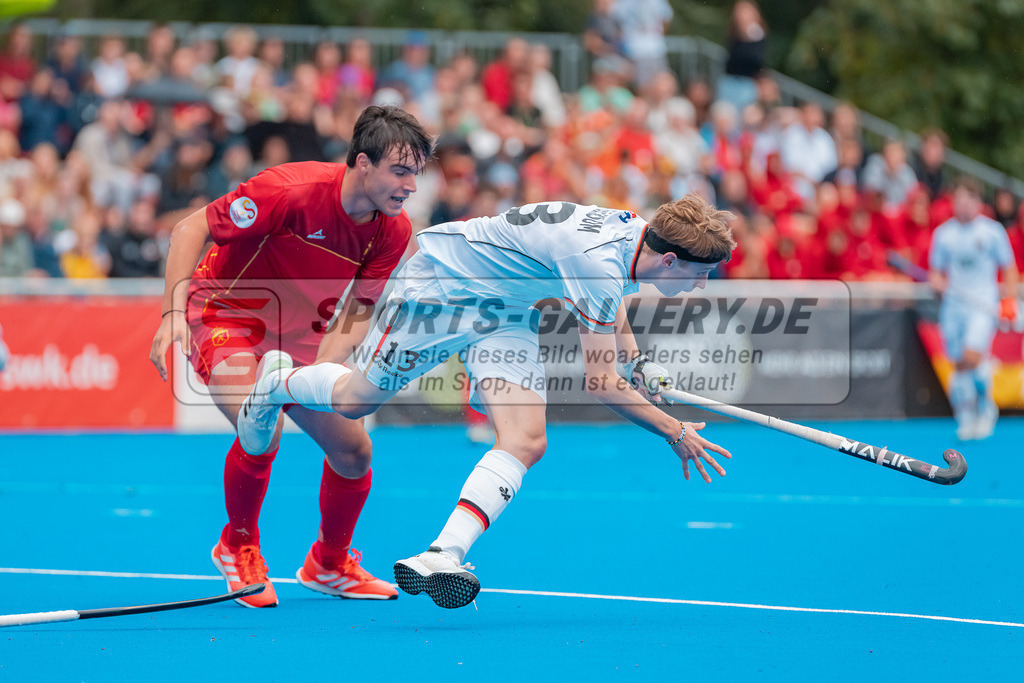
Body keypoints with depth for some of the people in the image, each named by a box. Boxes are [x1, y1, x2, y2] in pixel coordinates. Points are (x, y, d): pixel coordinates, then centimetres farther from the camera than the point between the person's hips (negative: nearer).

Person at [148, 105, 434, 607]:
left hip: (296, 333, 6)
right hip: (226, 315, -6)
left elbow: (356, 314, -11)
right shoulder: (293, 190, -32)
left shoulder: (394, 232, -14)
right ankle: (238, 547, 0)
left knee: (353, 450, 0)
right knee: (263, 429, -29)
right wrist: (174, 312, -34)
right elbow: (190, 229, -24)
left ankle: (328, 565, 28)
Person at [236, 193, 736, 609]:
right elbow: (600, 384, -31)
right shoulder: (600, 261, -36)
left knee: (526, 441, -13)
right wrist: (674, 432, -23)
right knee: (354, 400, 4)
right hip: (441, 282, -8)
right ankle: (276, 383, 38)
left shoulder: (638, 232, -8)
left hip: (505, 309, 8)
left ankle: (442, 557, -22)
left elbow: (609, 305, 20)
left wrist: (637, 361, 8)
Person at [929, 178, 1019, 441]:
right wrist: (937, 281, -8)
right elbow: (936, 270, 15)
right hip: (953, 304, 3)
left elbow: (1009, 269, 7)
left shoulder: (992, 231, 1)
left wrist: (1010, 301, -2)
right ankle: (965, 419, 11)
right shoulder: (943, 233, 8)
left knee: (972, 358, -21)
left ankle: (986, 404, 3)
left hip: (983, 305, -3)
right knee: (959, 366, 1)